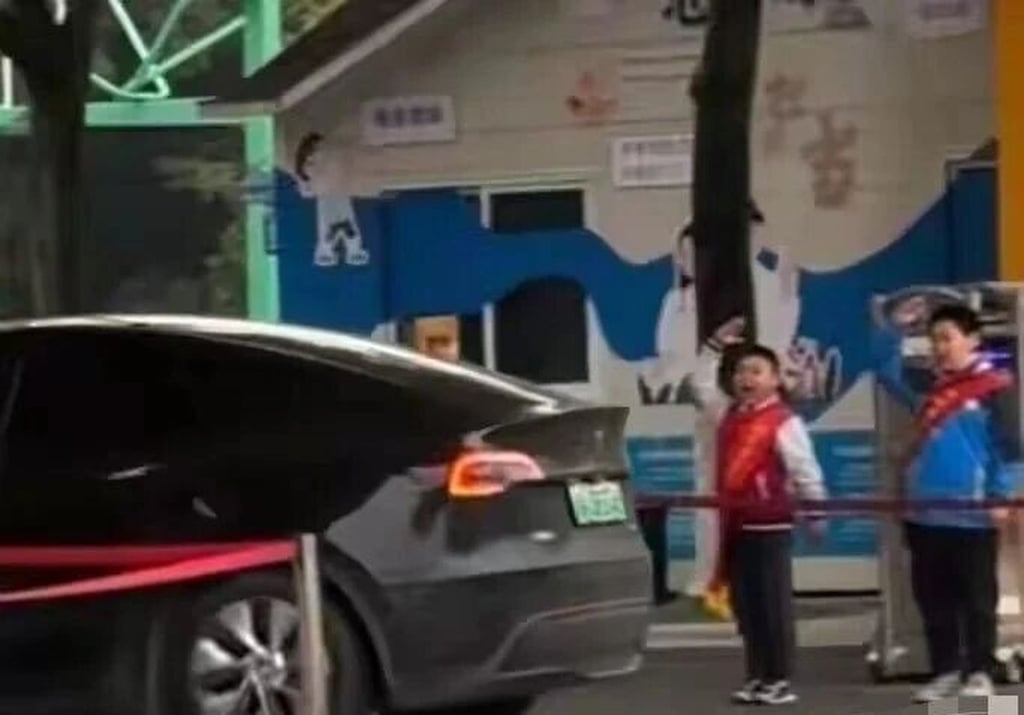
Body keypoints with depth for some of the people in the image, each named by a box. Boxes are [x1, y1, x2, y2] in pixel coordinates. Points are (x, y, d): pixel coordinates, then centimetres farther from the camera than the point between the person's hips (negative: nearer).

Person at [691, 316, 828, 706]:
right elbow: (702, 385, 26)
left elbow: (805, 469, -11)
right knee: (745, 604, 10)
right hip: (736, 524, 7)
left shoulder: (784, 422, -10)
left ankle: (780, 680, 2)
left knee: (774, 604, -3)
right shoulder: (729, 414, 11)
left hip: (770, 524, -7)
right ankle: (757, 678, 17)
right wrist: (716, 346, 19)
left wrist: (816, 512, -12)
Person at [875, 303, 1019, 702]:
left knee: (977, 597, 2)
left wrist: (1000, 496, -11)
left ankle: (979, 674, 8)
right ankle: (945, 671, 18)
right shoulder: (929, 387, 12)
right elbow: (887, 372, 22)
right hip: (925, 512, 7)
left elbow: (1008, 445, -7)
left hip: (973, 514, -6)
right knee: (933, 598, 10)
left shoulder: (995, 386, -6)